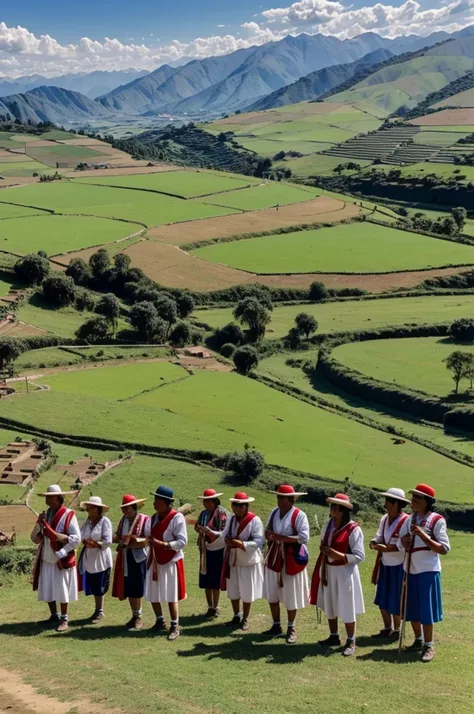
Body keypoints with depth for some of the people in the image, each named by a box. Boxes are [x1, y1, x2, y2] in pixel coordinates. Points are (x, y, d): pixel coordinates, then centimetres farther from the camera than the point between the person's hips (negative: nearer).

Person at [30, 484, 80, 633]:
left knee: (61, 591, 1)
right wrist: (38, 524, -11)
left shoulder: (68, 515, -11)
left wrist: (60, 554, -19)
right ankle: (54, 616, 27)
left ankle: (64, 619, 12)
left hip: (61, 561, -6)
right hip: (46, 560, 6)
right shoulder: (45, 514, 7)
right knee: (47, 591, 11)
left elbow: (76, 538, -16)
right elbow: (35, 538, 8)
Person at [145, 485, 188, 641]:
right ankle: (159, 621, 31)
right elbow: (149, 536, 13)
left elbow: (182, 541, -19)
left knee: (171, 596, -2)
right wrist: (146, 541, -9)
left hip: (171, 562, -7)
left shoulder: (177, 517, -15)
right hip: (155, 561, 7)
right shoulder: (154, 518, 8)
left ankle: (174, 627, 9)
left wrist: (162, 544, -27)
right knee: (153, 595, 12)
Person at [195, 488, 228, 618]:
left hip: (217, 550, -6)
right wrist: (199, 529, -6)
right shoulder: (203, 513, 9)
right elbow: (198, 528, 18)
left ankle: (216, 607, 12)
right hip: (205, 550, 6)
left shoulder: (222, 513, -10)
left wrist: (210, 532, -27)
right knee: (206, 580, 7)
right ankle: (210, 607, 16)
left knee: (215, 580, 0)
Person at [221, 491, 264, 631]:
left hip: (248, 562, -5)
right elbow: (224, 535, 7)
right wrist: (227, 539, -18)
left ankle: (245, 619, 23)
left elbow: (258, 542, -21)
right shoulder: (231, 519, 3)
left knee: (247, 593, 6)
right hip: (233, 561, 5)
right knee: (233, 592, 13)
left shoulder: (255, 520, -16)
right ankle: (236, 616, 31)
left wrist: (241, 544, -33)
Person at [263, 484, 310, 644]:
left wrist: (281, 537, -27)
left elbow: (304, 537, -22)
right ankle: (276, 626, 25)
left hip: (292, 559, -5)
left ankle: (291, 629, 21)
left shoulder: (299, 515, -14)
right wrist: (269, 535, -9)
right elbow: (268, 532, 14)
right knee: (272, 593, 10)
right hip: (275, 558, 5)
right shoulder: (274, 512, 4)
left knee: (291, 595, 4)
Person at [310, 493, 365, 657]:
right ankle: (334, 637, 31)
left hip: (345, 572, -6)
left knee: (347, 608, 0)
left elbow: (359, 556, -16)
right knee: (329, 605, 15)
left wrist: (339, 555, -27)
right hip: (329, 570, 6)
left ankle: (351, 641, 15)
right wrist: (322, 569, 3)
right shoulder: (329, 524, 3)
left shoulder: (354, 529, -17)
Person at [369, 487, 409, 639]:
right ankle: (387, 628, 29)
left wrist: (387, 548, -30)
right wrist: (374, 543, -13)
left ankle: (396, 630, 22)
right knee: (382, 599, 13)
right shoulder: (385, 519, 4)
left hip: (399, 566, -7)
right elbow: (379, 537, 9)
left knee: (395, 601, 5)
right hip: (385, 565, 7)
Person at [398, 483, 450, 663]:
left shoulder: (436, 520, -9)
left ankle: (428, 645, 8)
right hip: (410, 570, 6)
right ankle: (418, 640, 28)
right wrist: (403, 541, -7)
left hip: (428, 571, -6)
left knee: (426, 609, -3)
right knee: (411, 609, 12)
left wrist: (423, 536, -22)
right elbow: (400, 541, 16)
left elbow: (445, 549, -14)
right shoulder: (410, 520, 9)